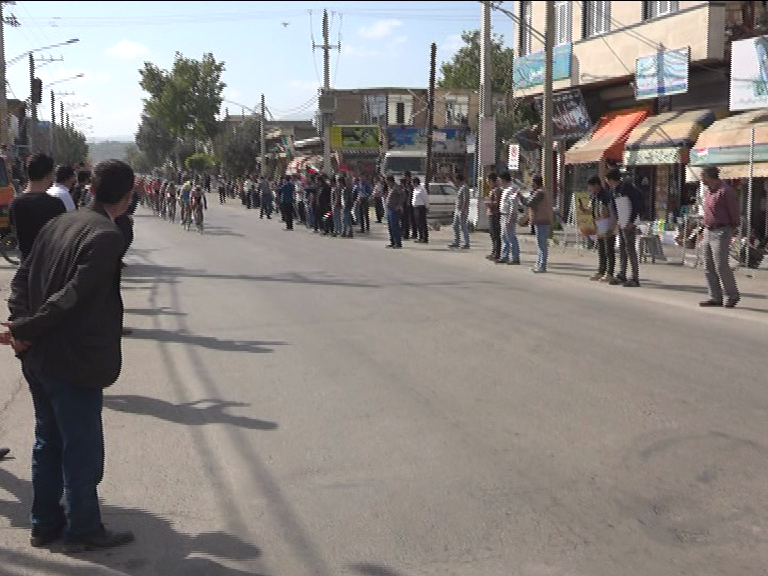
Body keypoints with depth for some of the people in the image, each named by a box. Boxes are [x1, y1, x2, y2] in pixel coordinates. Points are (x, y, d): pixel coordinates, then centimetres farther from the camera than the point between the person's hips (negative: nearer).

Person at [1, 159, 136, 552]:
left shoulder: (59, 224, 7)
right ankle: (83, 531, 20)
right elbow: (72, 296, -24)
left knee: (49, 442, 20)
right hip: (75, 361, -8)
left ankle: (45, 523, 32)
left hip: (38, 357, 8)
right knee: (83, 450, 7)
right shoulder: (107, 236, -18)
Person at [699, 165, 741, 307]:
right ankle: (715, 298, 9)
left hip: (721, 232, -9)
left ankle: (732, 296, 4)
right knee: (708, 267, 6)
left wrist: (733, 228, -4)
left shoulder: (725, 191, -13)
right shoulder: (709, 191, 14)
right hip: (708, 232, 9)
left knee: (721, 266, -10)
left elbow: (734, 212, -10)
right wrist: (706, 228, 13)